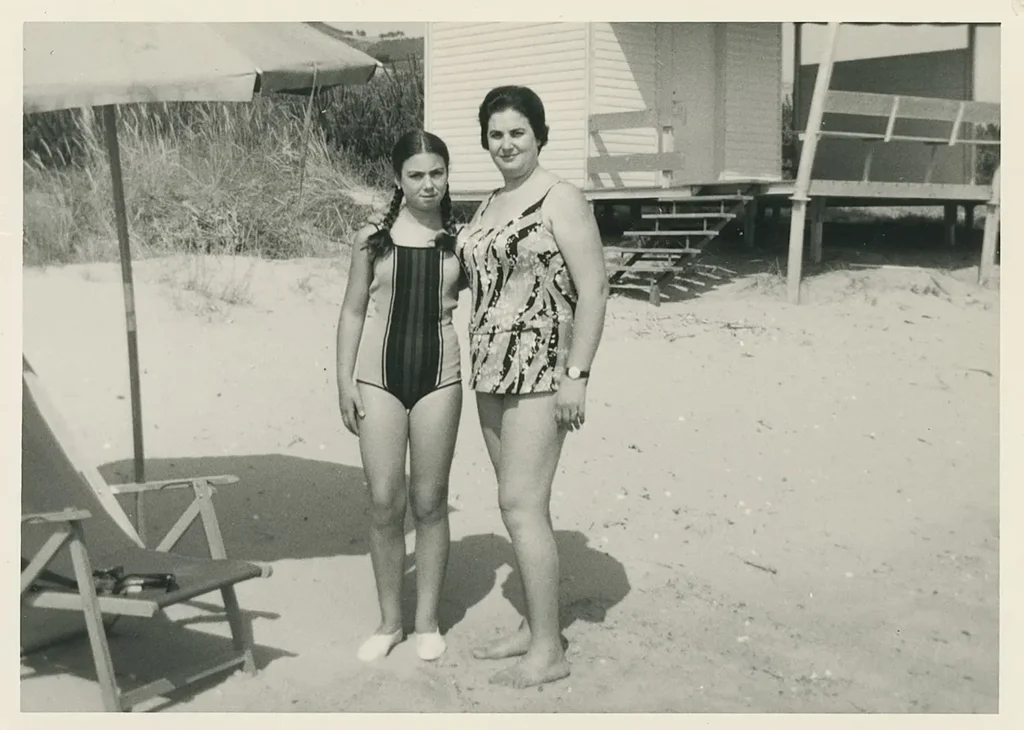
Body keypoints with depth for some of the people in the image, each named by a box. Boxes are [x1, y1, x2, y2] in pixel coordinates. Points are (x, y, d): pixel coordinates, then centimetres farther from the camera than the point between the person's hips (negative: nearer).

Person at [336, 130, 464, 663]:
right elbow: (353, 311, 7)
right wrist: (344, 381, 2)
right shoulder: (373, 239, 4)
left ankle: (427, 620, 20)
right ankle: (389, 621, 17)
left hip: (439, 375, 0)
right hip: (379, 375, 0)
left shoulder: (459, 240, 4)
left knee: (429, 502, 6)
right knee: (384, 504, 1)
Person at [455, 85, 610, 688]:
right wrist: (481, 367, 12)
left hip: (542, 370, -8)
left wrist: (576, 375, -17)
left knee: (522, 504, -9)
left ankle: (549, 651, -1)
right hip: (492, 369, 8)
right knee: (521, 504, 12)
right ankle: (535, 626, 22)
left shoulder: (561, 199, -8)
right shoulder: (489, 205, 16)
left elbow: (593, 289, -12)